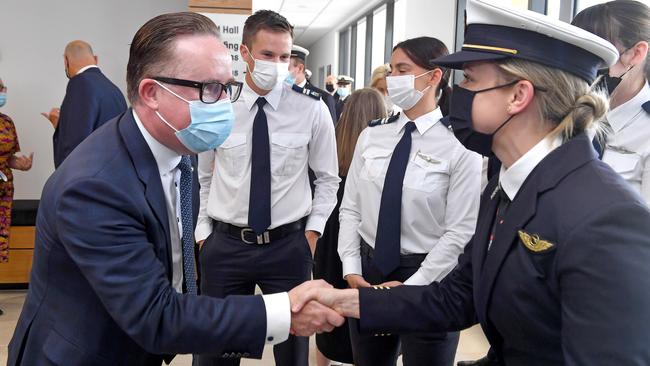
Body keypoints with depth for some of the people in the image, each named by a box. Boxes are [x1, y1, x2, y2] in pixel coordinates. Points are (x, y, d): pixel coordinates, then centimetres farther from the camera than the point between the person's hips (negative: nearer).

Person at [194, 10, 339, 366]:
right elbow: (203, 178, 8)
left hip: (289, 246, 0)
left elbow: (328, 177, 5)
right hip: (225, 244, 1)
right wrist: (203, 233, 6)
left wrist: (313, 230, -2)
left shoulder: (312, 109, -5)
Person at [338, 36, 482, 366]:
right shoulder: (371, 136, 2)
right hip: (368, 271, 4)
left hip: (427, 280, -4)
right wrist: (351, 270, -6)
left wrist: (410, 286, -14)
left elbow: (460, 232, -13)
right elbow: (350, 209, 3)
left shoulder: (458, 146, -11)